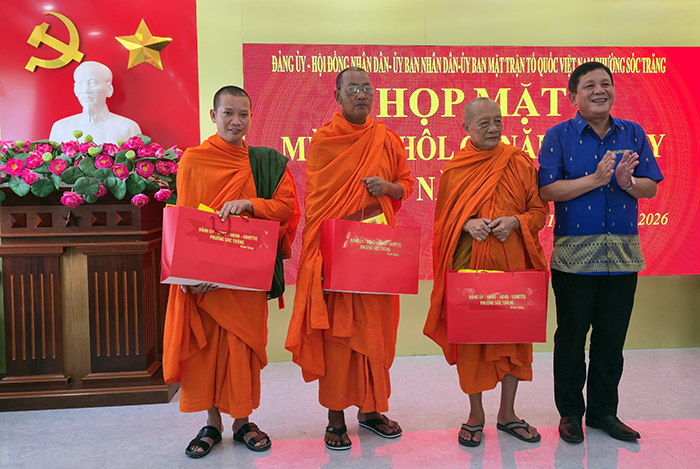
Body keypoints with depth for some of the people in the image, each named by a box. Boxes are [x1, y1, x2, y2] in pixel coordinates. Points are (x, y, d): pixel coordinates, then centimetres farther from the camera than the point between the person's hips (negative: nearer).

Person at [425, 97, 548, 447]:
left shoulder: (520, 162, 6)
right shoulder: (454, 170, 4)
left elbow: (539, 209, 7)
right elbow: (443, 219, 7)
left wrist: (514, 222, -12)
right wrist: (467, 223, -12)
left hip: (512, 264, 1)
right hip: (469, 264, -1)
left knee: (514, 335, 8)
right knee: (470, 337, 4)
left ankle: (507, 413, 25)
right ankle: (476, 415, 21)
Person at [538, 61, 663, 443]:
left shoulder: (633, 134, 10)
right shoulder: (558, 136, -1)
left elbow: (651, 187, 7)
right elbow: (547, 190, -11)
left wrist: (626, 182, -13)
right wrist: (596, 179, -18)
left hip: (623, 251, 3)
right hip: (574, 251, -3)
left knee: (612, 337, 11)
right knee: (572, 335, 5)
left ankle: (603, 411, 27)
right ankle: (569, 412, 21)